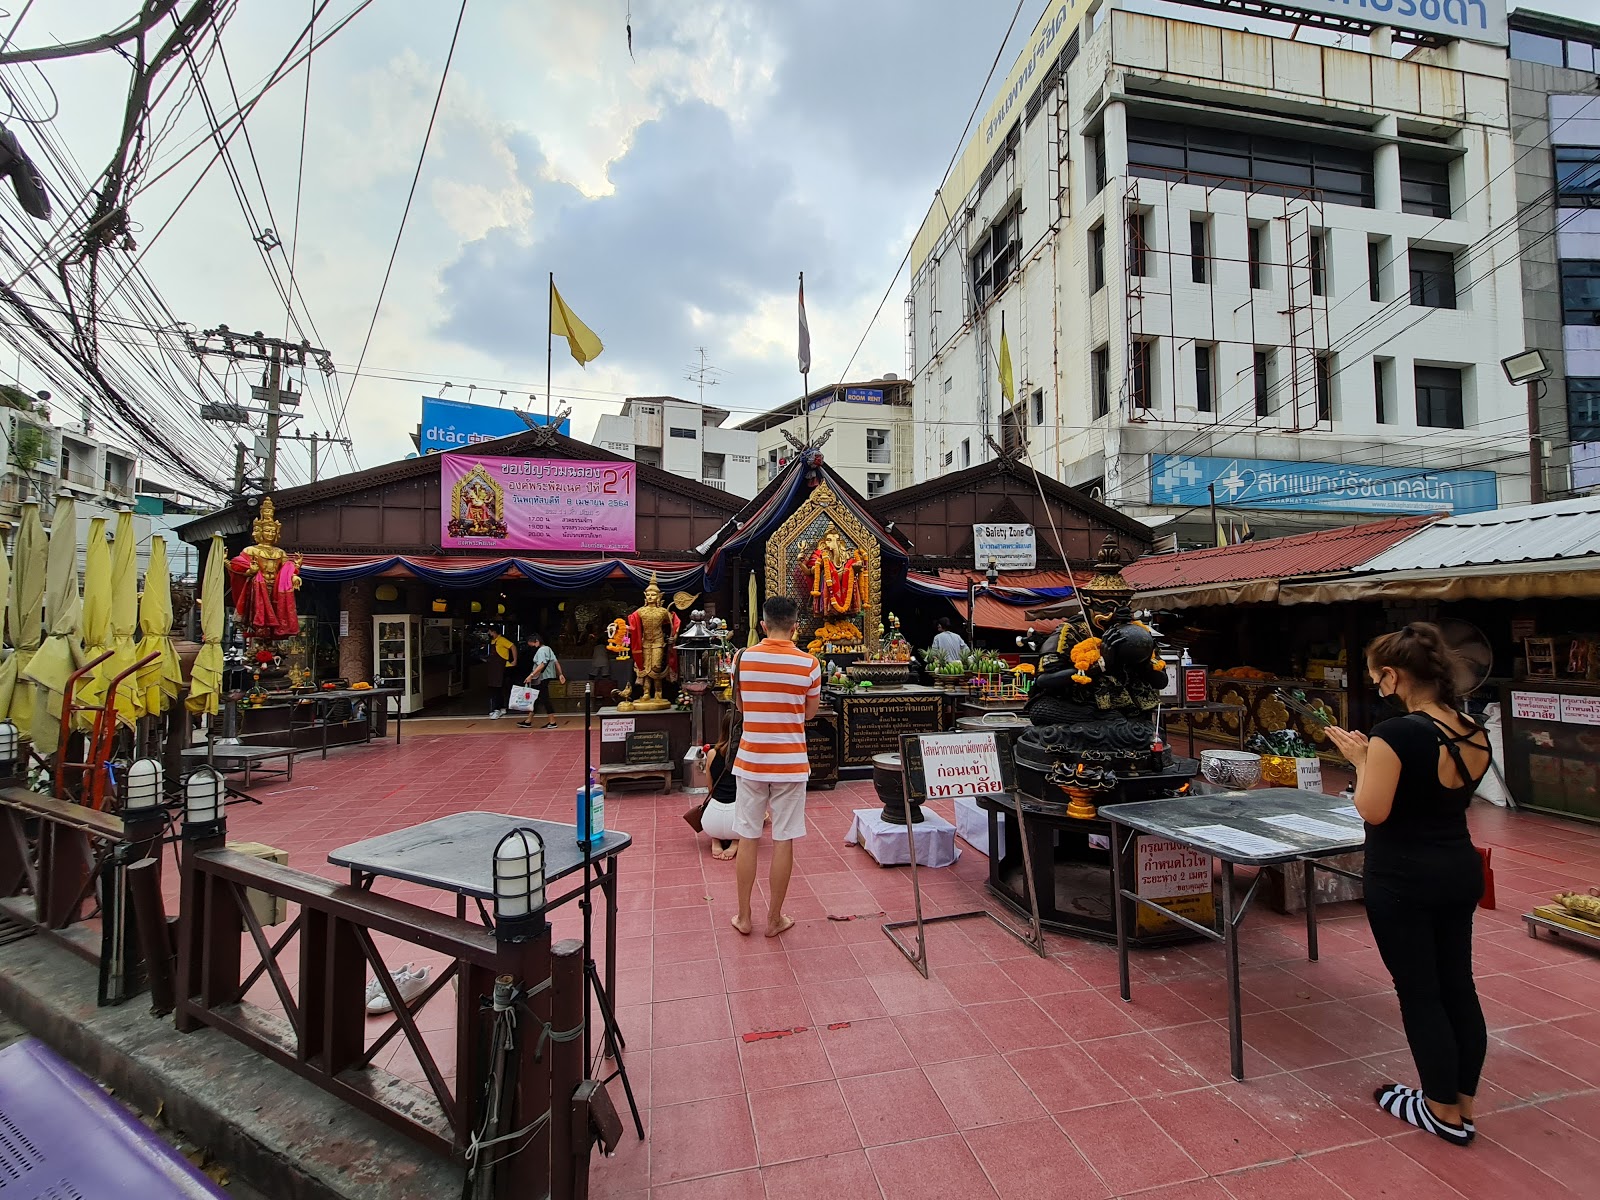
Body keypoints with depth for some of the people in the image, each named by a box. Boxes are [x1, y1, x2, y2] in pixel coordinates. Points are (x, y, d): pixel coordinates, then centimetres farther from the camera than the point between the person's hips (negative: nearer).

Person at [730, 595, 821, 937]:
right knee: (783, 841, 9)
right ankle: (774, 918, 21)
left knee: (748, 839, 12)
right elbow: (810, 713, 3)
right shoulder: (809, 664, -9)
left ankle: (744, 917, 24)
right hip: (790, 763, -1)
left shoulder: (743, 659, -4)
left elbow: (740, 707, 8)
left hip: (750, 761, 2)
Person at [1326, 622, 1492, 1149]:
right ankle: (1463, 1105, 32)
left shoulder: (1396, 733, -24)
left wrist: (1361, 760, -8)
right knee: (1457, 986, 17)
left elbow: (1373, 811, -21)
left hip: (1404, 882, -7)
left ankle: (1444, 1113, 24)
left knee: (1419, 993, 9)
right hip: (1460, 871, 8)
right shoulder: (1475, 733, 1)